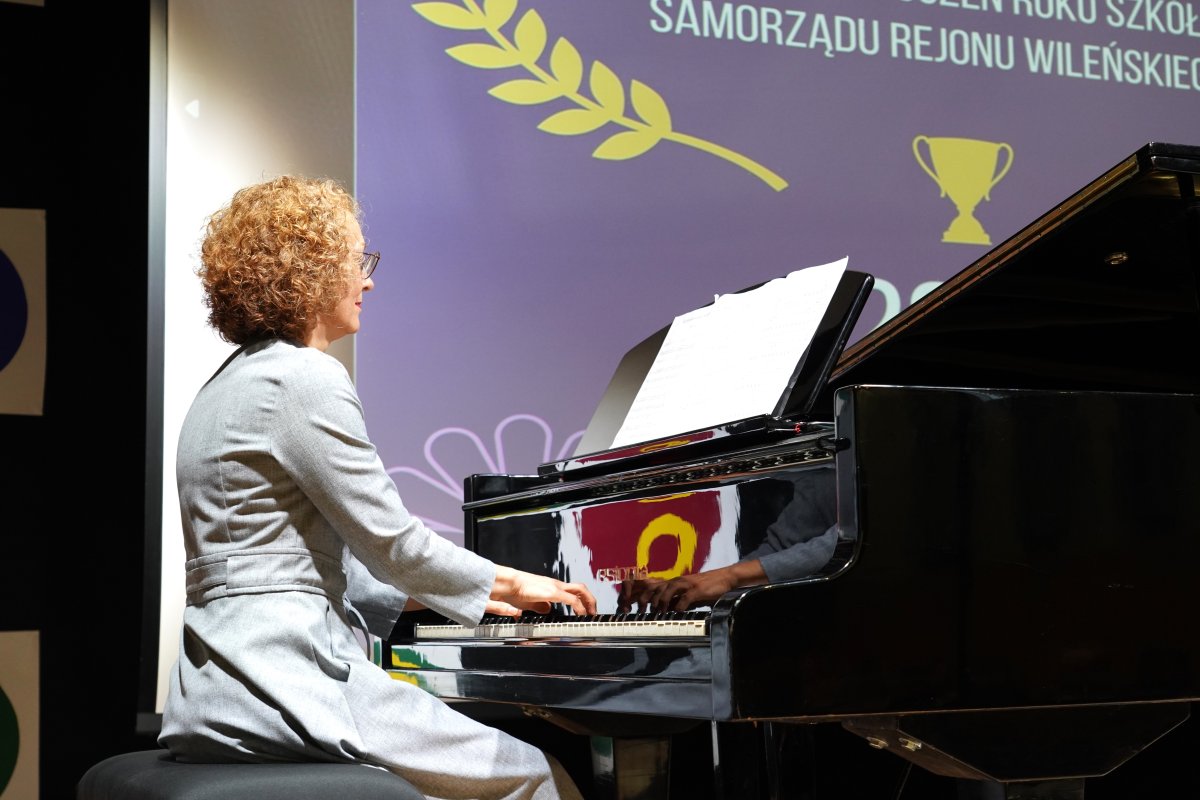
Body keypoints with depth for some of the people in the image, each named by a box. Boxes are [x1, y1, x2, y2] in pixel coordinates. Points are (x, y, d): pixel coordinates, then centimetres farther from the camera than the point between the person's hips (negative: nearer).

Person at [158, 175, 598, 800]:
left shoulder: (231, 384, 18)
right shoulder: (305, 378, -12)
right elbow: (393, 543, -11)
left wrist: (469, 591, 22)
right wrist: (510, 583, 5)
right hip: (286, 685, -10)